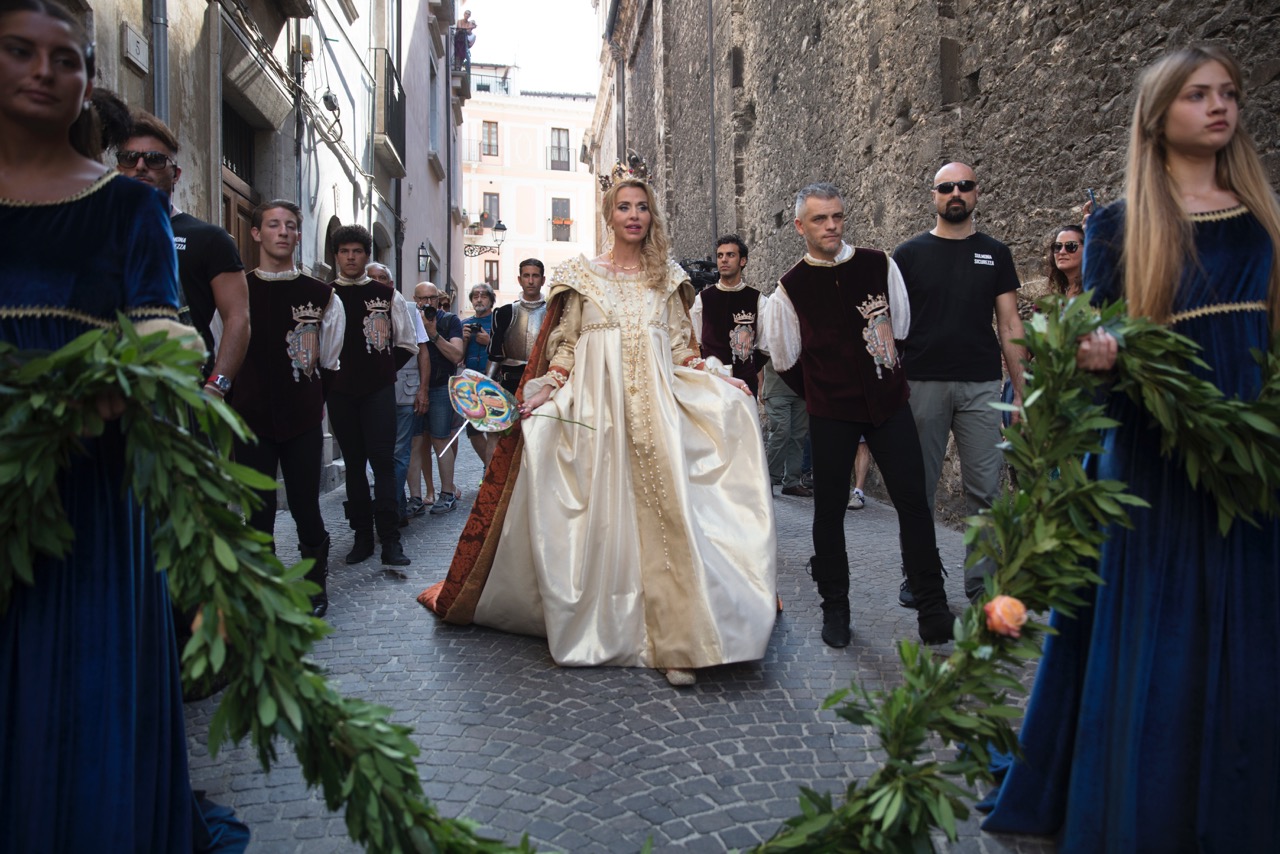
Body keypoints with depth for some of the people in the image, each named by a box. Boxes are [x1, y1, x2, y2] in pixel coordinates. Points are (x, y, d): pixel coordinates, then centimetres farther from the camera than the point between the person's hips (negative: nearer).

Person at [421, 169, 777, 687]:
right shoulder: (580, 275, 10)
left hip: (658, 405, 1)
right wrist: (547, 389, -5)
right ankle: (588, 628, 13)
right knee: (596, 517, 0)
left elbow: (680, 346, 15)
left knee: (665, 513, -8)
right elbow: (564, 344, 9)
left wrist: (717, 381, 3)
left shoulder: (667, 276, 15)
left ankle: (674, 642, -4)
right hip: (594, 405, -1)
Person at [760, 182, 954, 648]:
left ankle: (933, 609, 13)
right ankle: (834, 610, 21)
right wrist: (822, 394, 9)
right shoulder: (790, 288, -3)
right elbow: (786, 362, 5)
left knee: (913, 502, 1)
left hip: (888, 402, 2)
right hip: (830, 414, -1)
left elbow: (905, 327, 12)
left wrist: (892, 377, 13)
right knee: (829, 509, 6)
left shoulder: (879, 265, 2)